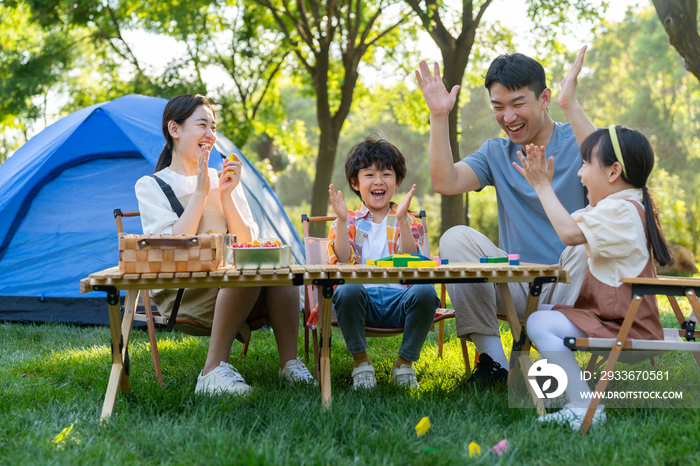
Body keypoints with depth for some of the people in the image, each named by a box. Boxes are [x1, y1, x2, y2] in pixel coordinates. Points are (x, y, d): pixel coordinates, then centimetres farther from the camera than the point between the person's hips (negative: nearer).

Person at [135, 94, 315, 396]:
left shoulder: (224, 181, 15)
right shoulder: (150, 186, 1)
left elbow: (247, 244, 5)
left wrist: (226, 195, -7)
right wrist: (200, 192, -12)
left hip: (229, 286, 5)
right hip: (178, 295, -5)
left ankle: (289, 363, -24)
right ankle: (214, 370, -31)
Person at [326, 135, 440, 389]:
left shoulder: (409, 222, 15)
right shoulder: (349, 222, 15)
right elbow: (342, 263, -3)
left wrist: (401, 219, -14)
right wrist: (342, 220, -11)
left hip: (399, 299, 1)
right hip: (361, 300, 0)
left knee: (425, 291, -31)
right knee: (347, 290, -34)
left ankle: (405, 363, -11)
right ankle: (361, 362, -13)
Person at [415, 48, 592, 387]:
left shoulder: (575, 140, -1)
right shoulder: (496, 153, 12)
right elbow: (445, 182, -6)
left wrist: (571, 105, -32)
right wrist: (439, 116, -9)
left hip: (575, 286, -3)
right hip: (518, 290, 4)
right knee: (456, 237, -17)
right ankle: (492, 362, -18)